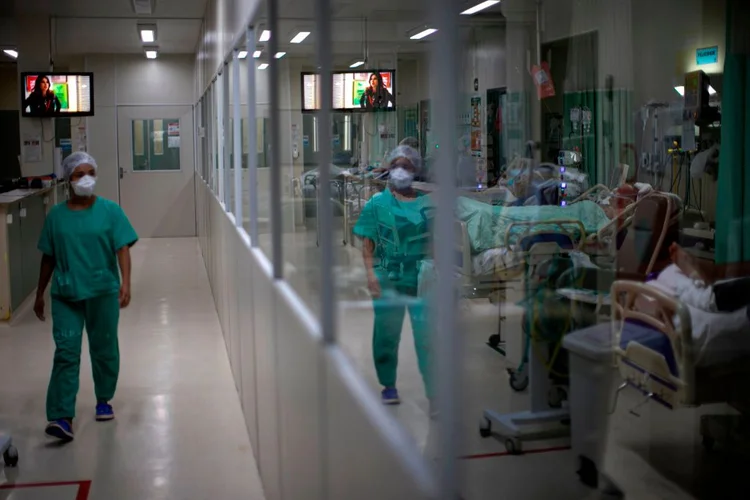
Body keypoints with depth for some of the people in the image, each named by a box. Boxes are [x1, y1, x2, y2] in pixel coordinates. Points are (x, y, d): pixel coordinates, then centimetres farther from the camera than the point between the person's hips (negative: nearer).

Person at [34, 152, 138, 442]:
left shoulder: (110, 211, -2)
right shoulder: (56, 216, 3)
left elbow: (123, 249, -8)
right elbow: (48, 258, 11)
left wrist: (126, 282, -21)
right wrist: (40, 294, 14)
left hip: (103, 292, 0)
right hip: (66, 295, 1)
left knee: (104, 349, 12)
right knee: (66, 353, -7)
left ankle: (104, 400, 33)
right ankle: (62, 417, -12)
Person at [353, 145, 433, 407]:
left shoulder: (427, 203, 5)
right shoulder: (377, 204, 3)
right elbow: (368, 244, 2)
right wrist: (371, 273, -10)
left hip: (423, 279, 0)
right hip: (388, 279, 0)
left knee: (427, 333, -2)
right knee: (386, 333, 8)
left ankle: (433, 386, 6)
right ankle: (388, 385, 23)